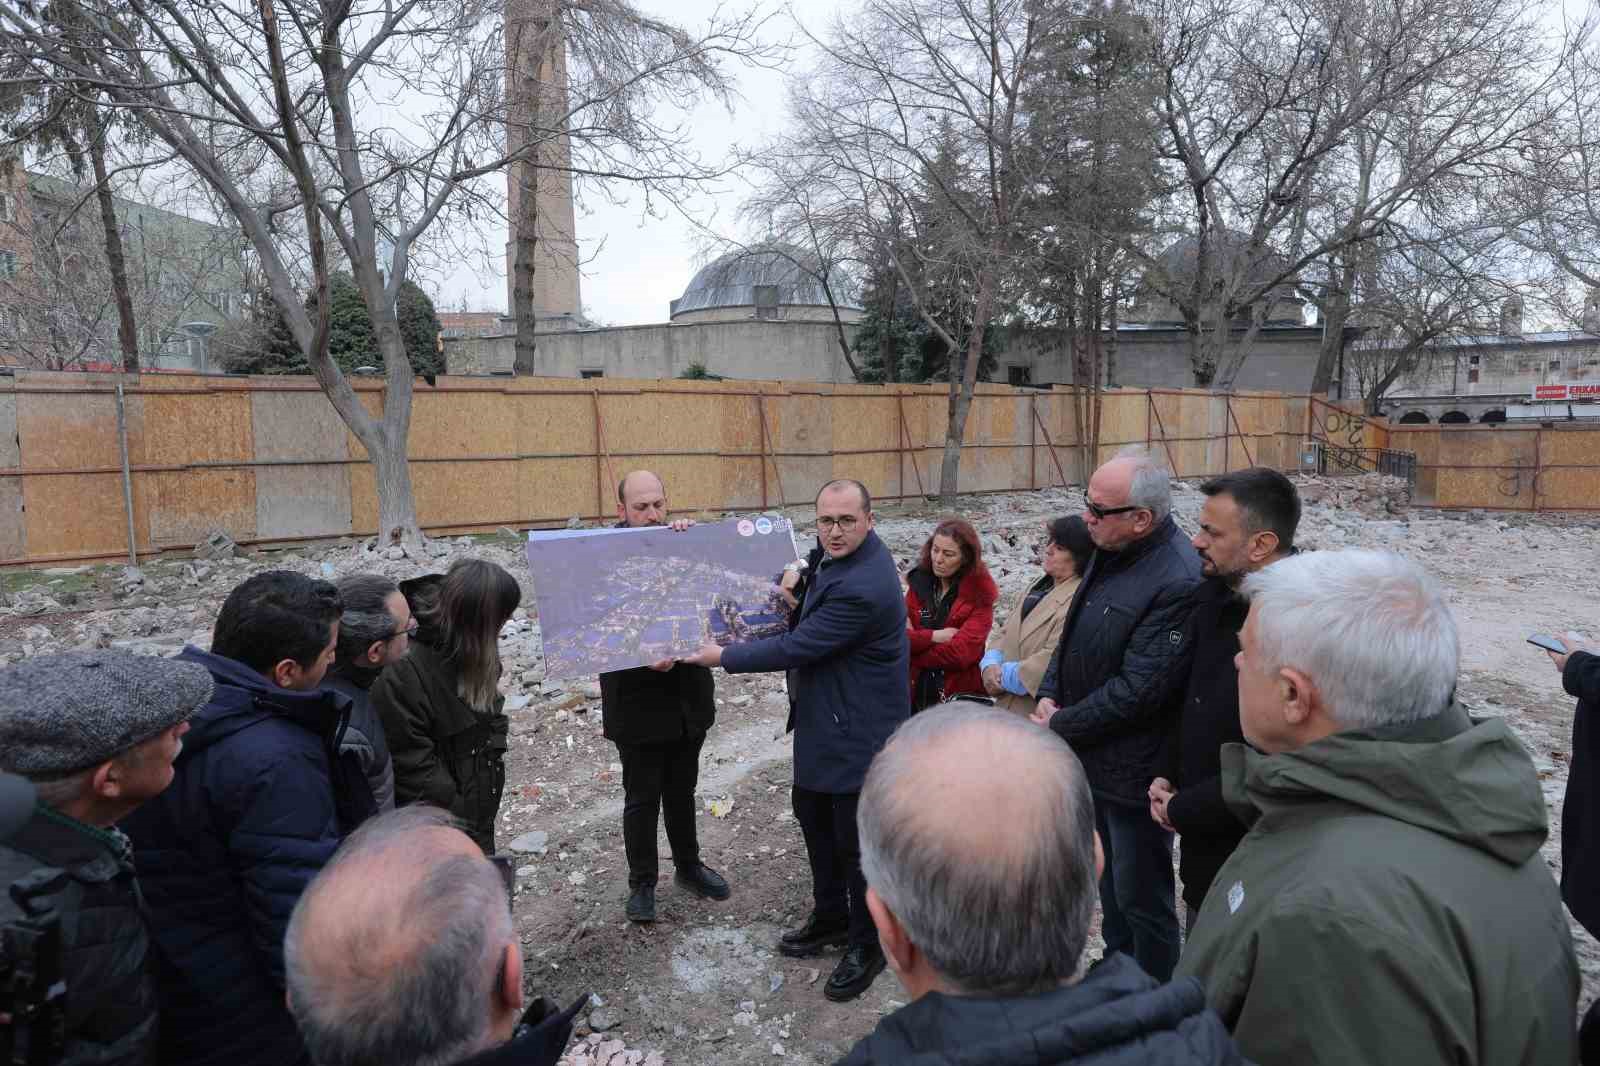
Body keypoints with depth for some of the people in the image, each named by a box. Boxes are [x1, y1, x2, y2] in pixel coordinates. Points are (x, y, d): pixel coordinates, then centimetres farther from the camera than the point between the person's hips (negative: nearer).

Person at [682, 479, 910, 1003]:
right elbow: (806, 623, 15)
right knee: (812, 814, 22)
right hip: (823, 719, 10)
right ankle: (830, 917, 43)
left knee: (856, 841, 6)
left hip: (857, 730, -10)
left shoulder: (862, 588, -30)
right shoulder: (831, 553, 0)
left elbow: (797, 647, -24)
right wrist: (799, 584, -5)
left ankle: (867, 945, 28)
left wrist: (724, 656, -13)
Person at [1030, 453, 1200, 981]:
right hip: (1094, 757, 9)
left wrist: (1061, 727, -16)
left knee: (1141, 897, 10)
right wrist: (1049, 695, -2)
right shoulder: (1111, 553, 2)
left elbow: (1138, 689, -27)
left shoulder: (1177, 582, -28)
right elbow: (1075, 631, 13)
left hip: (1135, 773, -9)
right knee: (1110, 878, 27)